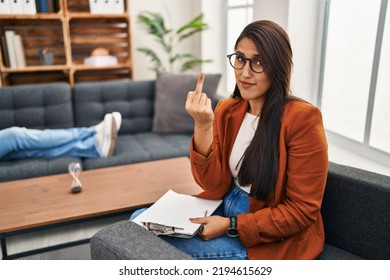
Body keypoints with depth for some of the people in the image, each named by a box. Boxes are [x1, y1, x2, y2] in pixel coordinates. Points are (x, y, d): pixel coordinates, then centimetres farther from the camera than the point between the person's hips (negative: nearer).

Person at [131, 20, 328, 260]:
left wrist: (232, 226, -20)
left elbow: (301, 211, -16)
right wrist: (203, 126, -20)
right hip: (224, 209, 6)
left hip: (271, 239, -5)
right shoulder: (226, 109, -2)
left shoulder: (302, 118, -20)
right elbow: (216, 187, -7)